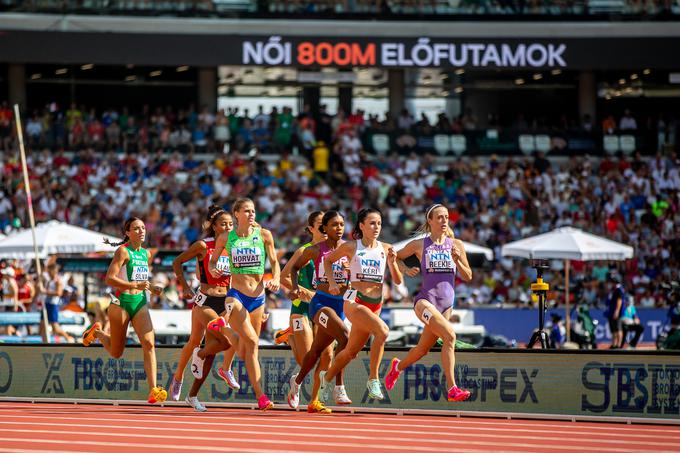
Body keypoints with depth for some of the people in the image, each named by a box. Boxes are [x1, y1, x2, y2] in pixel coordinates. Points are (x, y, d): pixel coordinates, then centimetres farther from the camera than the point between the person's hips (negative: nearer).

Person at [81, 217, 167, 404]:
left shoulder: (146, 254, 12)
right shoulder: (123, 251, -9)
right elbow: (110, 278, -18)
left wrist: (152, 289, 8)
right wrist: (136, 285, -25)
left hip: (140, 303, 5)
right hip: (121, 302, -5)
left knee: (149, 344, -17)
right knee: (116, 352, 9)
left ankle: (153, 390, -24)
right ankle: (96, 332, 42)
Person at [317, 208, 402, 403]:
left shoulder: (386, 249, 5)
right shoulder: (351, 247, -2)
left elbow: (398, 281, 5)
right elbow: (328, 260, 14)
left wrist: (392, 263, -12)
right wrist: (332, 282, 2)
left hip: (375, 304, 5)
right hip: (355, 301, -5)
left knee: (351, 351, 15)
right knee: (382, 330, -30)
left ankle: (327, 377, 41)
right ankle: (373, 379, -20)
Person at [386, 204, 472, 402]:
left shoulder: (456, 244, 8)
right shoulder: (419, 245, 1)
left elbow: (468, 276, 10)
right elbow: (397, 257, 16)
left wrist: (457, 260, -8)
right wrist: (406, 270, -3)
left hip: (446, 303, 5)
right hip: (426, 300, -5)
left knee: (423, 348, 14)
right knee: (450, 336, -27)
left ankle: (398, 366, 46)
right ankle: (452, 389, -28)